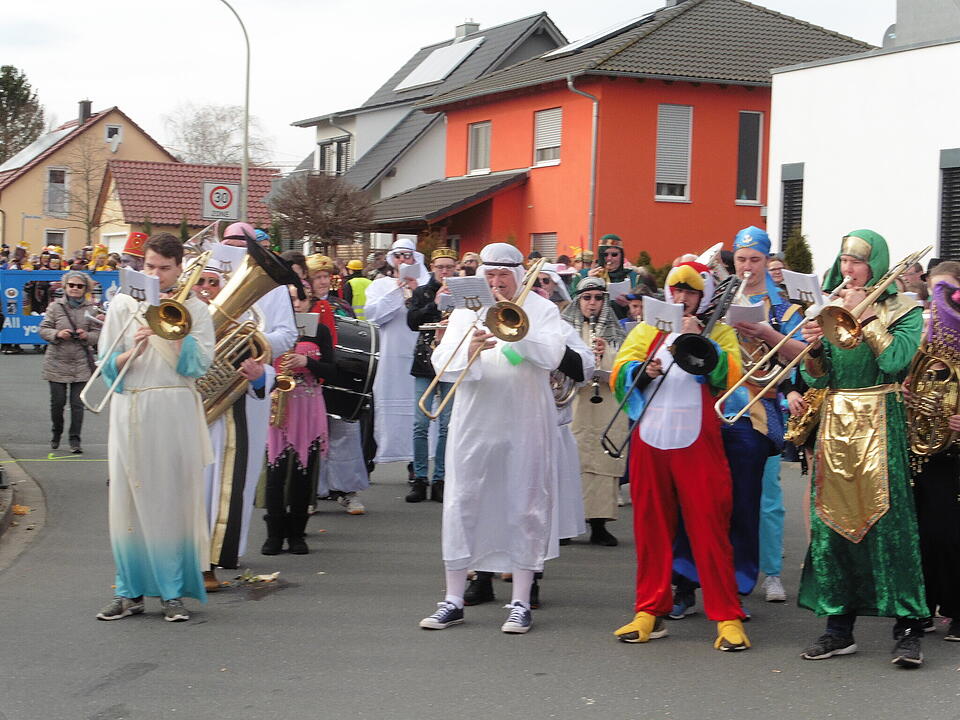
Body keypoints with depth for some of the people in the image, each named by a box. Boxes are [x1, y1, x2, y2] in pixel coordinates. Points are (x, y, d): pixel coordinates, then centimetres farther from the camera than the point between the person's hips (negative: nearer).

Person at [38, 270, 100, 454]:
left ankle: (75, 440, 5)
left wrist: (86, 335, -16)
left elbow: (98, 334, 4)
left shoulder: (91, 308, 2)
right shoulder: (55, 306, 2)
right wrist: (57, 334, -16)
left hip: (81, 364, 0)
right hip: (57, 362, 0)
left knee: (77, 403, -3)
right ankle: (57, 433, 29)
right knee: (57, 402, 5)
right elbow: (43, 329, 2)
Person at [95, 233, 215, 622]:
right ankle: (130, 591, 9)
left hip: (176, 413, -1)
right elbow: (107, 366, 6)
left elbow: (197, 364, -4)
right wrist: (133, 351, -12)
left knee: (175, 499, -3)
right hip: (131, 412, 2)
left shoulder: (193, 309, 8)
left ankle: (173, 592, 4)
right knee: (129, 499, 0)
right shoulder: (124, 304, 11)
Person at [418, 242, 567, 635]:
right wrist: (469, 352, -21)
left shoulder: (541, 309, 4)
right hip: (474, 424, 2)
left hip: (525, 427, -2)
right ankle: (453, 600, 11)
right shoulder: (465, 311, 9)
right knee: (461, 507, 3)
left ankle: (521, 602, 10)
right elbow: (442, 362, -1)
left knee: (524, 510, 1)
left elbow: (551, 356, -11)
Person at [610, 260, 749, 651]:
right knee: (650, 527, 7)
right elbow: (618, 376, 7)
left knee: (709, 528, -5)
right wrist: (642, 370, -12)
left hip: (697, 443, -3)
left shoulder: (719, 332, 9)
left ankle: (728, 617, -3)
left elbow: (731, 376, -8)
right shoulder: (647, 330, 17)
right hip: (649, 442, 3)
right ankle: (650, 611, 14)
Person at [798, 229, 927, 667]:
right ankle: (839, 628, 10)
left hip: (880, 424, -4)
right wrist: (813, 347, -9)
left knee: (888, 521, -11)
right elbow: (817, 380, 11)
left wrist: (864, 315, -11)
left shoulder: (902, 311, 3)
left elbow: (896, 359, -16)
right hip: (835, 423, 5)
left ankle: (908, 629, -8)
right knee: (833, 520, 3)